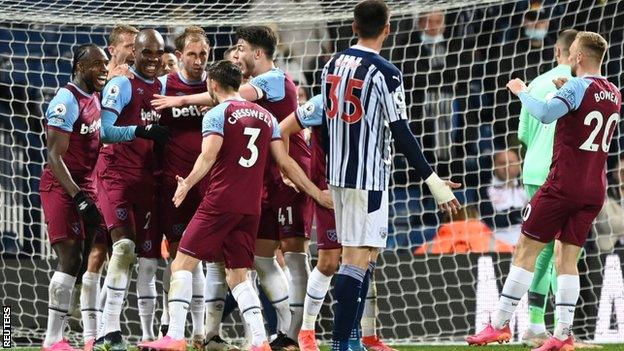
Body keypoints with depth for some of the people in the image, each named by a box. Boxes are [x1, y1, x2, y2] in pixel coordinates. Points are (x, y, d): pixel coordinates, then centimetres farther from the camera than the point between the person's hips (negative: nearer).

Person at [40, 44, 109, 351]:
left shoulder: (95, 98, 11)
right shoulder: (66, 102, -16)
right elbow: (55, 156, -20)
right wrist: (80, 198, -25)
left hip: (85, 186, 9)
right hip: (61, 187, -9)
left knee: (80, 262, 7)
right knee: (70, 258, -14)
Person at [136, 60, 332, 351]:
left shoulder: (217, 114, -2)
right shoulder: (266, 116, 15)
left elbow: (208, 156, -17)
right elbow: (286, 163, 14)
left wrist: (187, 184, -25)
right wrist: (317, 193, 21)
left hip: (219, 203, -6)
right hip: (251, 207, 6)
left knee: (182, 264, -2)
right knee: (237, 275, 12)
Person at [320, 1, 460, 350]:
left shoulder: (333, 65, 8)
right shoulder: (385, 73, -14)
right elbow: (402, 135, -14)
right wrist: (433, 180, -9)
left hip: (338, 174, 8)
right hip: (369, 177, -8)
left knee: (365, 256, 16)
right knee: (357, 259, -8)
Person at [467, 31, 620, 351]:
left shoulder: (577, 87, -13)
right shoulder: (614, 95, 11)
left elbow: (545, 114, -28)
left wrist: (521, 91, -12)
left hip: (564, 184, -7)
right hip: (595, 189, 7)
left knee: (526, 250, 0)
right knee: (567, 258, 7)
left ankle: (500, 325, 1)